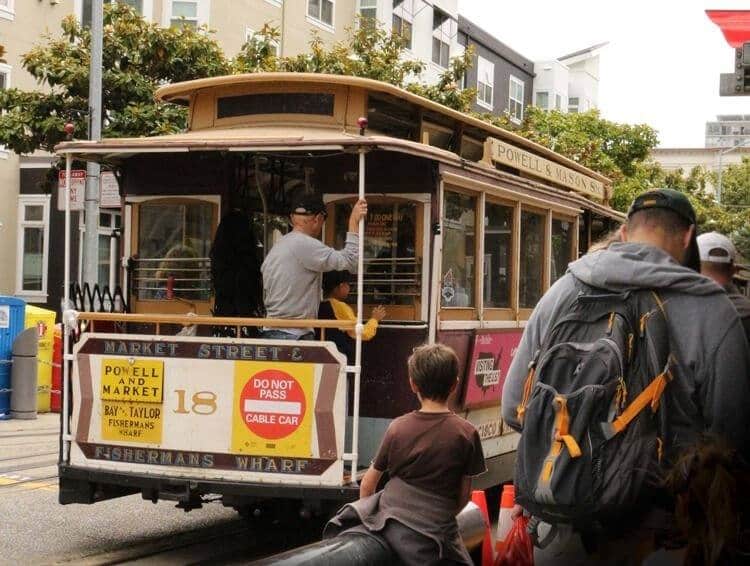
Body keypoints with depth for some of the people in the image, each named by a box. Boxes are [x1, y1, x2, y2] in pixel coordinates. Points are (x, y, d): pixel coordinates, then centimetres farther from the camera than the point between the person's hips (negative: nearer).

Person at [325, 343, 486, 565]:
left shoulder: (398, 427, 2)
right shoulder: (467, 434, -3)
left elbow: (368, 484, 10)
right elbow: (464, 495, 3)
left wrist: (366, 513, 27)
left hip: (387, 520, 3)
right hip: (433, 532, -3)